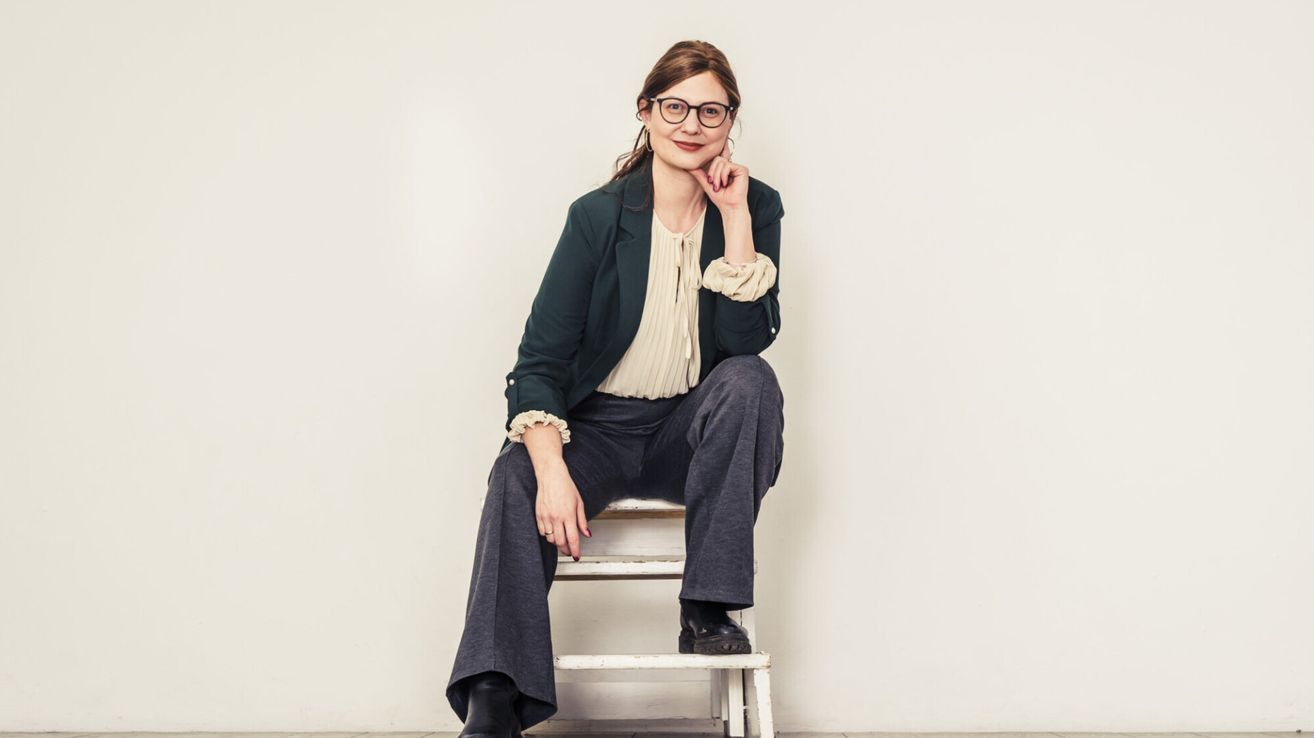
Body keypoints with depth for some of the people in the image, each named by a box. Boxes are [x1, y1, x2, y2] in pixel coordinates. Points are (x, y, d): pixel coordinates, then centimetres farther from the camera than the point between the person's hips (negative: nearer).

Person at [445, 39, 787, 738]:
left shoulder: (755, 205, -2)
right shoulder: (598, 215, -7)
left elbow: (750, 337, -14)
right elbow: (539, 358, -13)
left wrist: (734, 217, -19)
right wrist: (552, 470, -29)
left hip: (694, 431, 1)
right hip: (599, 427, -1)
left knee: (750, 380, -29)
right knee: (517, 479, -30)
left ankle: (707, 611, -22)